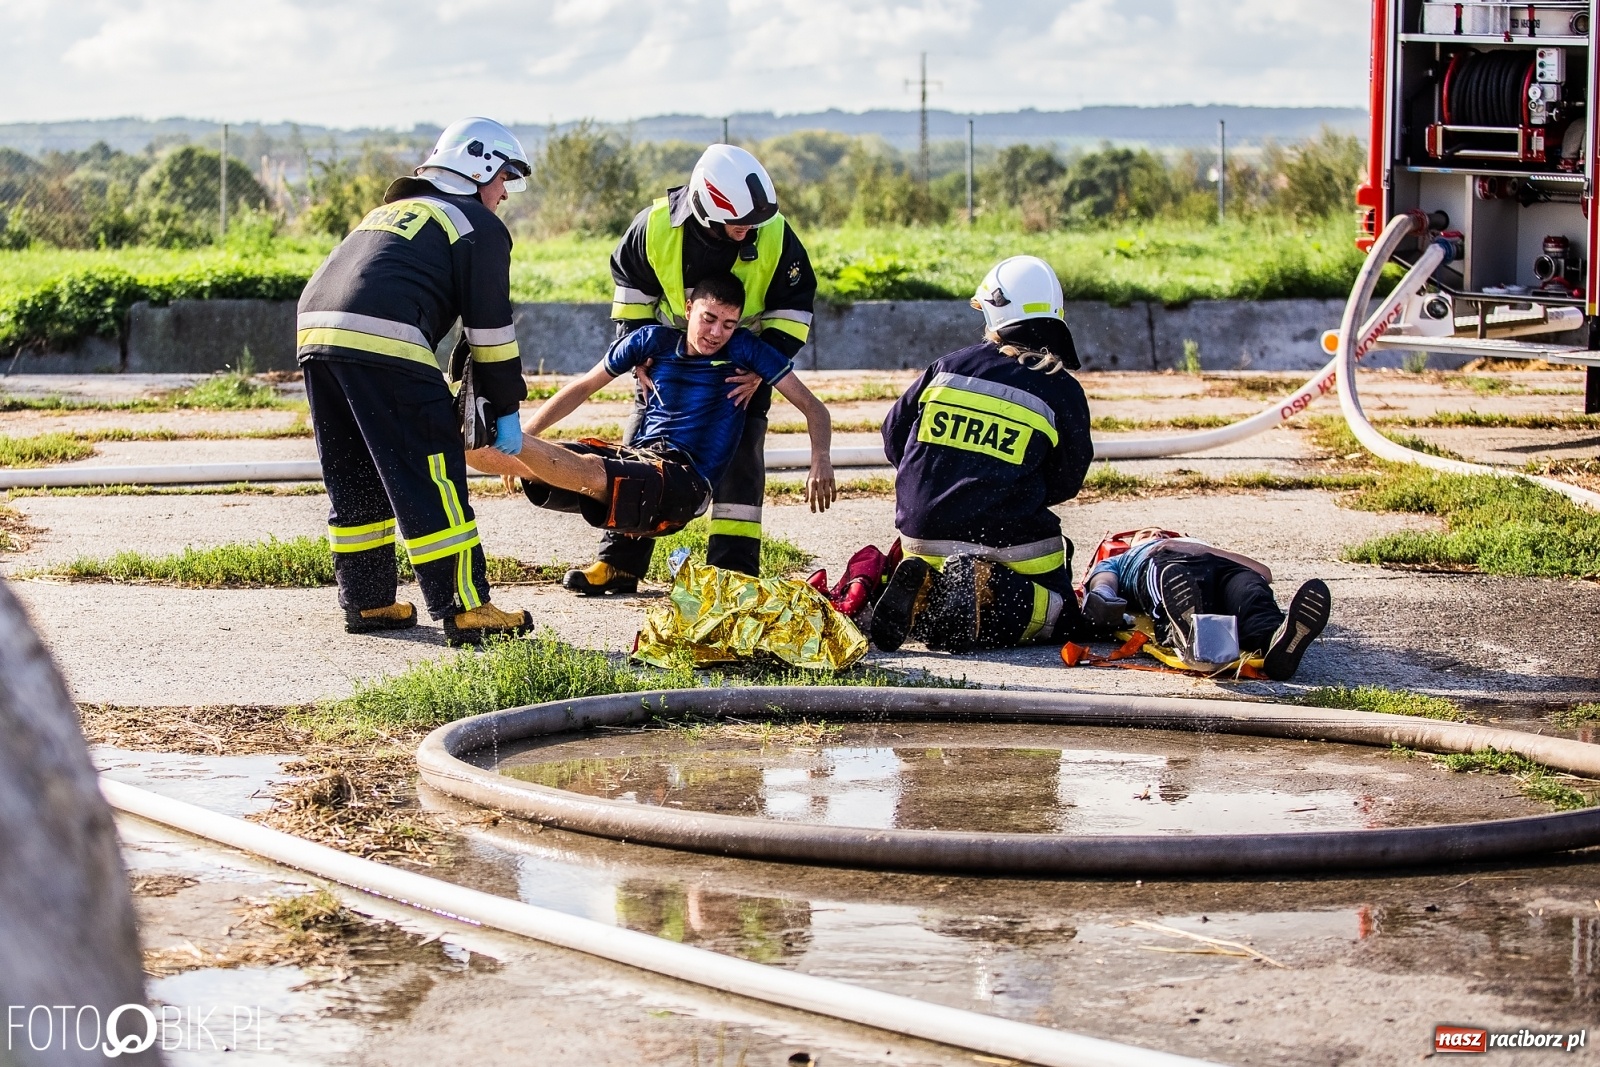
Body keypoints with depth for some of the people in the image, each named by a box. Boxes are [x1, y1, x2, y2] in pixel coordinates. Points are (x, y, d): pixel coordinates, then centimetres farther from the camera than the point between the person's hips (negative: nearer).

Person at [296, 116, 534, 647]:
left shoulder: (393, 210, 34)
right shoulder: (480, 225, 11)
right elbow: (489, 325, 6)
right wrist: (505, 409, 13)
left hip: (315, 328, 8)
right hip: (382, 344, -8)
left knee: (354, 482, 18)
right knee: (430, 480, -6)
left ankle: (367, 602, 24)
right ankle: (465, 610, -7)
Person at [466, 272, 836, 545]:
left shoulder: (744, 349, 2)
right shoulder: (655, 341, 11)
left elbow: (812, 407, 1)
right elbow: (584, 387, 19)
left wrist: (820, 462, -19)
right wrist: (523, 435, 11)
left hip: (685, 482, -5)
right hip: (633, 455, 5)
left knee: (590, 470, -36)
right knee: (523, 460, -20)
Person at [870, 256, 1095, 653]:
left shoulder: (947, 367, 5)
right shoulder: (1062, 392, -3)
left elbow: (894, 438, 14)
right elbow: (1066, 482, 5)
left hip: (923, 533, 4)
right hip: (1009, 542, -4)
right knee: (1058, 616, 13)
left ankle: (922, 590, -9)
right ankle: (993, 593, -19)